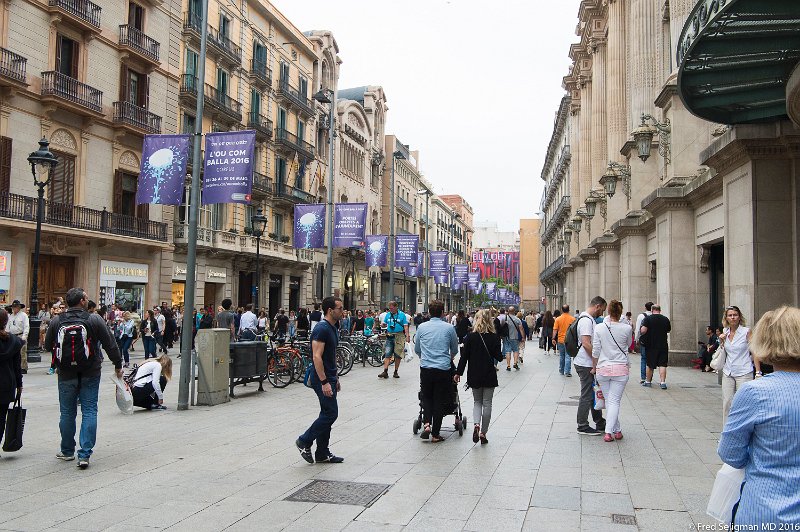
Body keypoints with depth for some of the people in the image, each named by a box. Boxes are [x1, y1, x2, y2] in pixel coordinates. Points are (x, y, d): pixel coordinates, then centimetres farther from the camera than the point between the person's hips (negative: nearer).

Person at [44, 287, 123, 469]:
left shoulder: (56, 321, -4)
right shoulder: (94, 319, -10)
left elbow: (47, 346, 9)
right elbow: (110, 345, -6)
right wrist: (118, 365, 5)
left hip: (66, 374, 2)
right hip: (90, 374, -2)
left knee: (67, 412, 14)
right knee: (89, 412, 3)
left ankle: (67, 451, 27)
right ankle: (84, 454, -3)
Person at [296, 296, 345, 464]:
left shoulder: (332, 329, 14)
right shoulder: (322, 329, -18)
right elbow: (317, 357, -23)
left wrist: (335, 379, 22)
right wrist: (324, 382, -25)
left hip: (329, 378, 10)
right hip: (322, 379, -10)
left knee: (327, 414, 12)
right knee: (330, 414, -8)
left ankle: (322, 453, 18)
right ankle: (304, 441, 6)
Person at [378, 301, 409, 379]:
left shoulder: (402, 314, -1)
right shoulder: (388, 315, 9)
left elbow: (405, 326, -3)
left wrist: (407, 336, -12)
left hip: (399, 336, -2)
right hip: (389, 336, 2)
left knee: (398, 355, 4)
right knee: (387, 354, -5)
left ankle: (396, 372, 14)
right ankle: (385, 371, -9)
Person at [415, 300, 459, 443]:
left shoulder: (422, 327, 3)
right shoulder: (449, 328, -1)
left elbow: (416, 349, 15)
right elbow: (455, 350, 13)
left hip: (425, 368, 1)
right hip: (443, 368, -1)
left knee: (426, 397, 18)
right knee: (439, 401, 7)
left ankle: (427, 424, -2)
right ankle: (435, 434, 10)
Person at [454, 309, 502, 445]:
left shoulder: (470, 337, -7)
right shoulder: (495, 337, -7)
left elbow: (464, 357, -6)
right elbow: (499, 357, -6)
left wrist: (458, 373, 2)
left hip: (474, 375, 1)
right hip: (489, 375, 0)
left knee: (477, 401, 15)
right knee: (487, 403, 9)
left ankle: (476, 425, -10)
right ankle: (483, 433, 10)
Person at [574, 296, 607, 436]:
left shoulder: (589, 319, 17)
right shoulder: (586, 320, -18)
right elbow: (586, 343, -25)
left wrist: (596, 363, 18)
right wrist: (597, 361, -19)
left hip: (590, 364, 11)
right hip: (586, 365, -11)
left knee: (594, 394, 16)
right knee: (587, 396, -2)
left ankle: (600, 424, 25)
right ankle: (582, 427, 8)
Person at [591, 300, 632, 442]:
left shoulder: (599, 328, -6)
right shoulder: (627, 328, -8)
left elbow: (595, 351, -2)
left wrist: (594, 367, 11)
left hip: (603, 368, 1)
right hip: (621, 368, -1)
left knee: (608, 400, 14)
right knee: (614, 401, 2)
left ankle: (616, 430, 22)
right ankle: (608, 432, -7)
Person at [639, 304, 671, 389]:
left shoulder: (647, 318, -9)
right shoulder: (665, 319, 2)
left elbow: (643, 330, -17)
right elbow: (668, 330, 16)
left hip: (651, 345, -1)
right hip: (663, 345, 2)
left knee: (650, 365, 9)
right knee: (662, 364, 2)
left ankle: (648, 381, 19)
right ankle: (663, 382, -4)